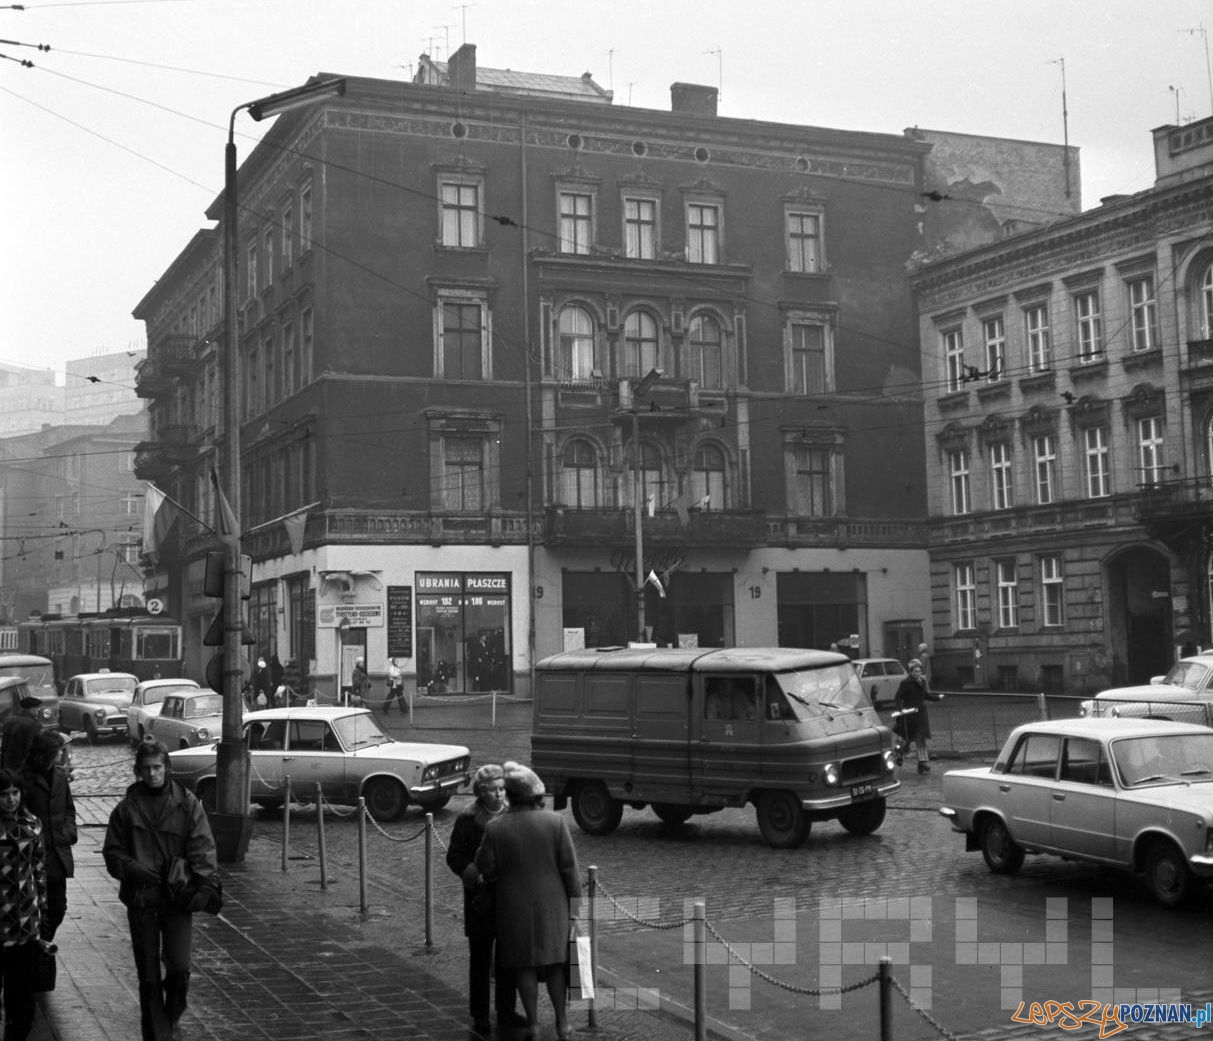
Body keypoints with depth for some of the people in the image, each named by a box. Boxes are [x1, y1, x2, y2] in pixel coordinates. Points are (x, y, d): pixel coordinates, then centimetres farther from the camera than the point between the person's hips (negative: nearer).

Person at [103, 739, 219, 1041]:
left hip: (177, 899, -1)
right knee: (148, 974, 5)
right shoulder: (127, 808, 2)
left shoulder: (187, 804, -1)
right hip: (140, 900, 1)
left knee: (179, 967, -10)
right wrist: (135, 870, -14)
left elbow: (203, 849, -2)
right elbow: (112, 853, 5)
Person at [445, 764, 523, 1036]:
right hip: (480, 896, -3)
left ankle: (506, 1011, 23)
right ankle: (479, 1016, 14)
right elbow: (454, 857, -4)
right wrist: (476, 875, -17)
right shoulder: (467, 818, -8)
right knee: (480, 957, 5)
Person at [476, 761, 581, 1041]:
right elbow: (569, 866, -8)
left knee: (525, 966, 12)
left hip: (514, 908, -1)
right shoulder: (555, 822, -11)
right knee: (556, 962, 14)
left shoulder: (495, 828, -12)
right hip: (552, 904, 1)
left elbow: (486, 868, -8)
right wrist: (575, 902, 0)